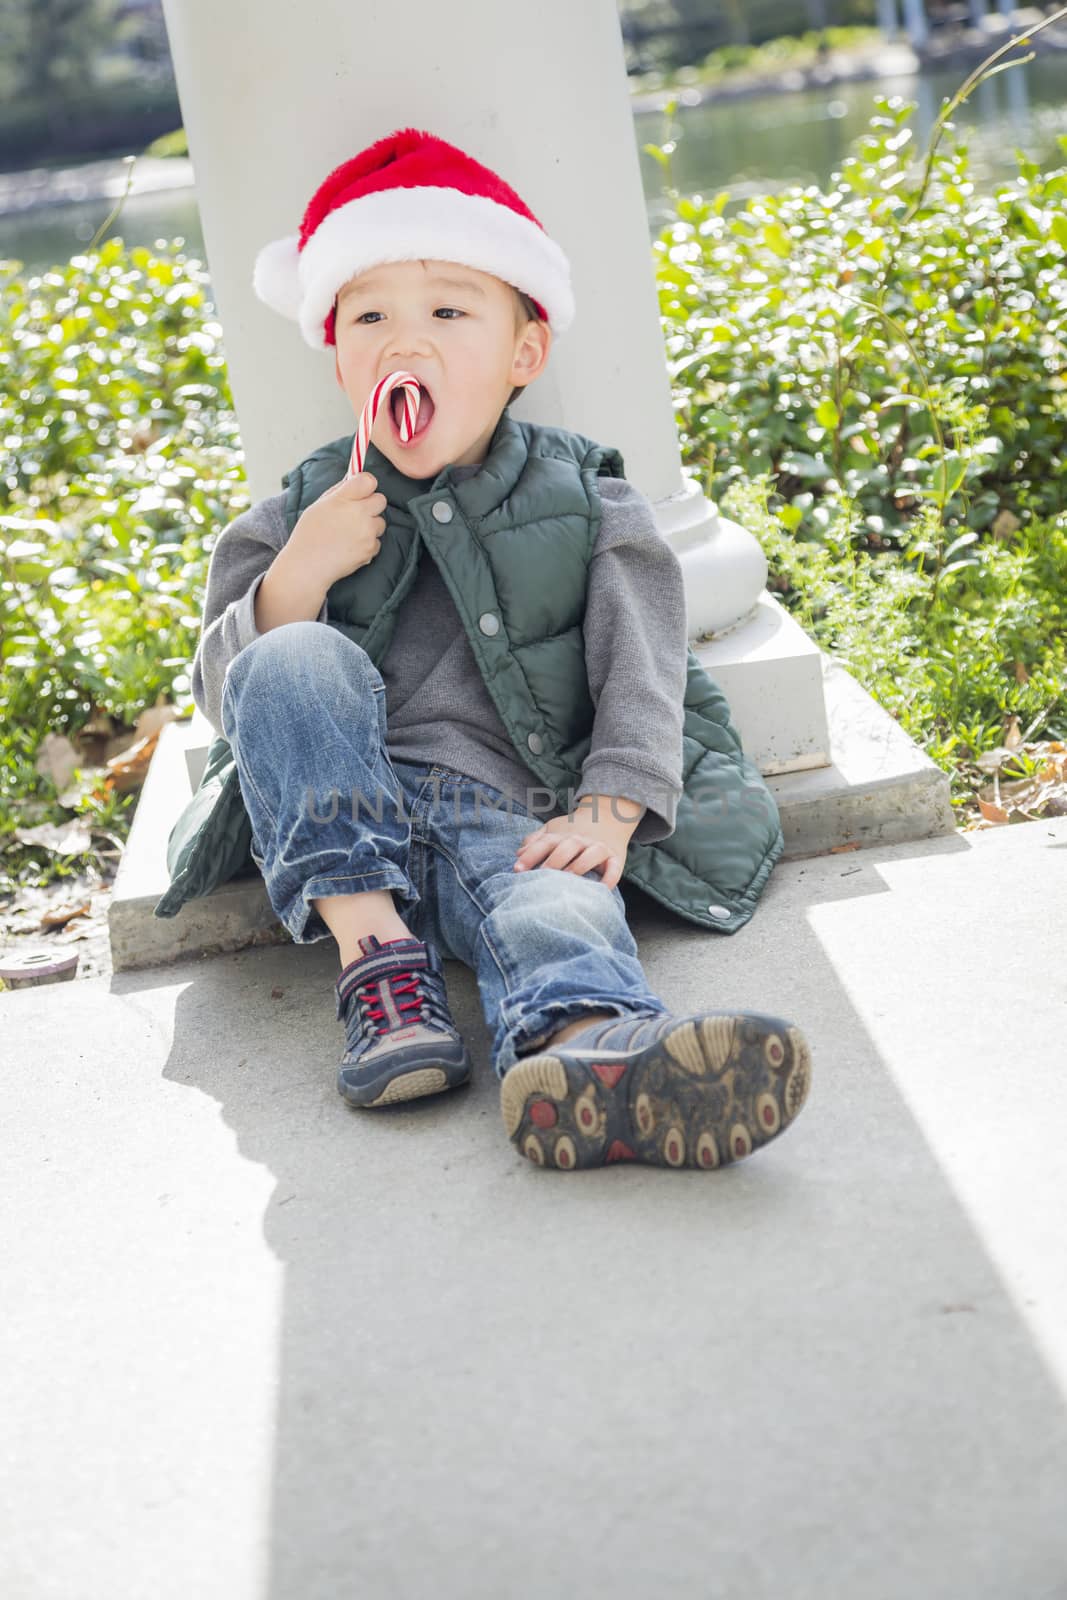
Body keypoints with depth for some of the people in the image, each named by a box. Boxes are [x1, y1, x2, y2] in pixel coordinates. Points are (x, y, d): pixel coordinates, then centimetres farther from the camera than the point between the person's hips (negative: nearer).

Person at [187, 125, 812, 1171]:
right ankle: (377, 950, -29)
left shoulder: (586, 506, 12)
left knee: (557, 900, -36)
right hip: (335, 829, 2)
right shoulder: (295, 521, 15)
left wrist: (609, 811, -17)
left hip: (504, 813, -2)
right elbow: (223, 694, 9)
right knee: (296, 661, -25)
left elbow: (641, 666, 1)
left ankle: (590, 1053, -71)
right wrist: (293, 584, -10)